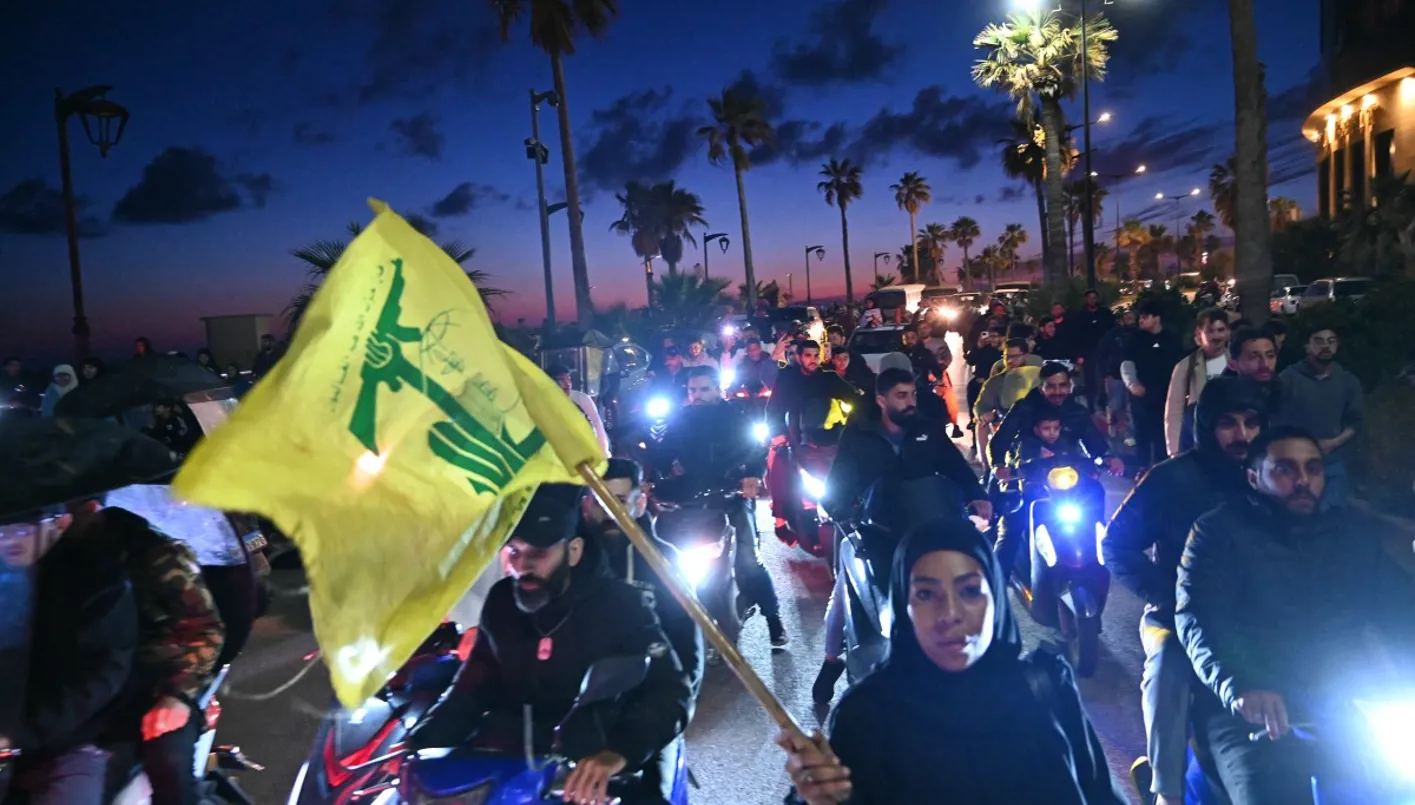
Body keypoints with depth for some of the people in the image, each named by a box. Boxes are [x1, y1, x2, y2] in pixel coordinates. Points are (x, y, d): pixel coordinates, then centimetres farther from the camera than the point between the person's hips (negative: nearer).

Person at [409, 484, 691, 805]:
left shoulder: (620, 604, -12)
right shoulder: (501, 602, 3)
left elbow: (671, 690, -21)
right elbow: (471, 690, 10)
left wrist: (619, 751, -39)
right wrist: (417, 745, -6)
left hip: (595, 768, -3)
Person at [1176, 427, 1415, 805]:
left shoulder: (1360, 533, 20)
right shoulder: (1220, 531, 5)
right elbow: (1198, 617, -8)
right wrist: (1238, 686, -27)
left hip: (1347, 708, 5)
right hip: (1253, 712, -5)